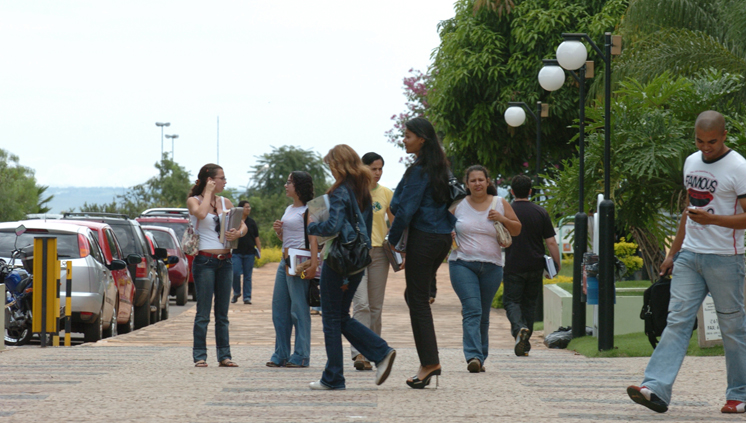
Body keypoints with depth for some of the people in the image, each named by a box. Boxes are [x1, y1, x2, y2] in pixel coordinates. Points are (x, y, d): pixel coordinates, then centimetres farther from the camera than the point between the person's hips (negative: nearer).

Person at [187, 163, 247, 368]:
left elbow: (243, 225, 11)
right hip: (205, 261, -5)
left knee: (222, 313, 7)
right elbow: (201, 213, -23)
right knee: (203, 312, -5)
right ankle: (200, 356, -2)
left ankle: (224, 355, 8)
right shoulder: (193, 201, -1)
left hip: (225, 261, 5)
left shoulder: (225, 202, 13)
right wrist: (208, 192, -11)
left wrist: (238, 233, -11)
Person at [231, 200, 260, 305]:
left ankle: (247, 297, 7)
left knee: (247, 276, 2)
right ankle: (236, 293, 12)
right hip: (236, 252, -2)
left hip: (249, 253, 2)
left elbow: (256, 238, 12)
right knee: (235, 273, -10)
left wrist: (259, 250, 5)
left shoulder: (251, 222, 9)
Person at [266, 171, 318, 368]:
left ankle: (301, 357, -2)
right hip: (285, 262, 9)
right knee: (279, 309, 9)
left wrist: (313, 265, -26)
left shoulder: (307, 210, -8)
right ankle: (281, 355, 15)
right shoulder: (289, 209, 19)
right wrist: (278, 231, 6)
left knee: (299, 310, -6)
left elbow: (313, 239, -16)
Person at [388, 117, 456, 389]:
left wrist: (392, 241, -9)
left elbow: (406, 210, -17)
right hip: (443, 238, 9)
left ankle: (429, 363, -5)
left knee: (418, 300, -3)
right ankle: (430, 361, 12)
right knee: (415, 295, 16)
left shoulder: (418, 171, -14)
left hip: (423, 238, -9)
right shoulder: (440, 168, 13)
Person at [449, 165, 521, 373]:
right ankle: (474, 356, -25)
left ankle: (480, 358, 18)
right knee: (472, 311, -17)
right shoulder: (458, 205, 6)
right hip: (462, 264, -2)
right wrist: (448, 235, -5)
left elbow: (517, 230, 11)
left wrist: (502, 219, -8)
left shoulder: (500, 204, 7)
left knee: (484, 315, 9)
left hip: (492, 267, 2)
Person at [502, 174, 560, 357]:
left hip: (513, 266, -3)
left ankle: (519, 328, -26)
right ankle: (525, 343, 16)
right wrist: (557, 264, 7)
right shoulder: (541, 213, 1)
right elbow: (551, 242, -1)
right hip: (535, 266, 3)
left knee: (511, 301, 2)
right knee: (529, 303, 13)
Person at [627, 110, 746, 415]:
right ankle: (656, 389, -14)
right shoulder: (691, 162, 13)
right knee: (677, 320, -5)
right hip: (690, 254, 6)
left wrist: (711, 219, -24)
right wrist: (673, 252, 22)